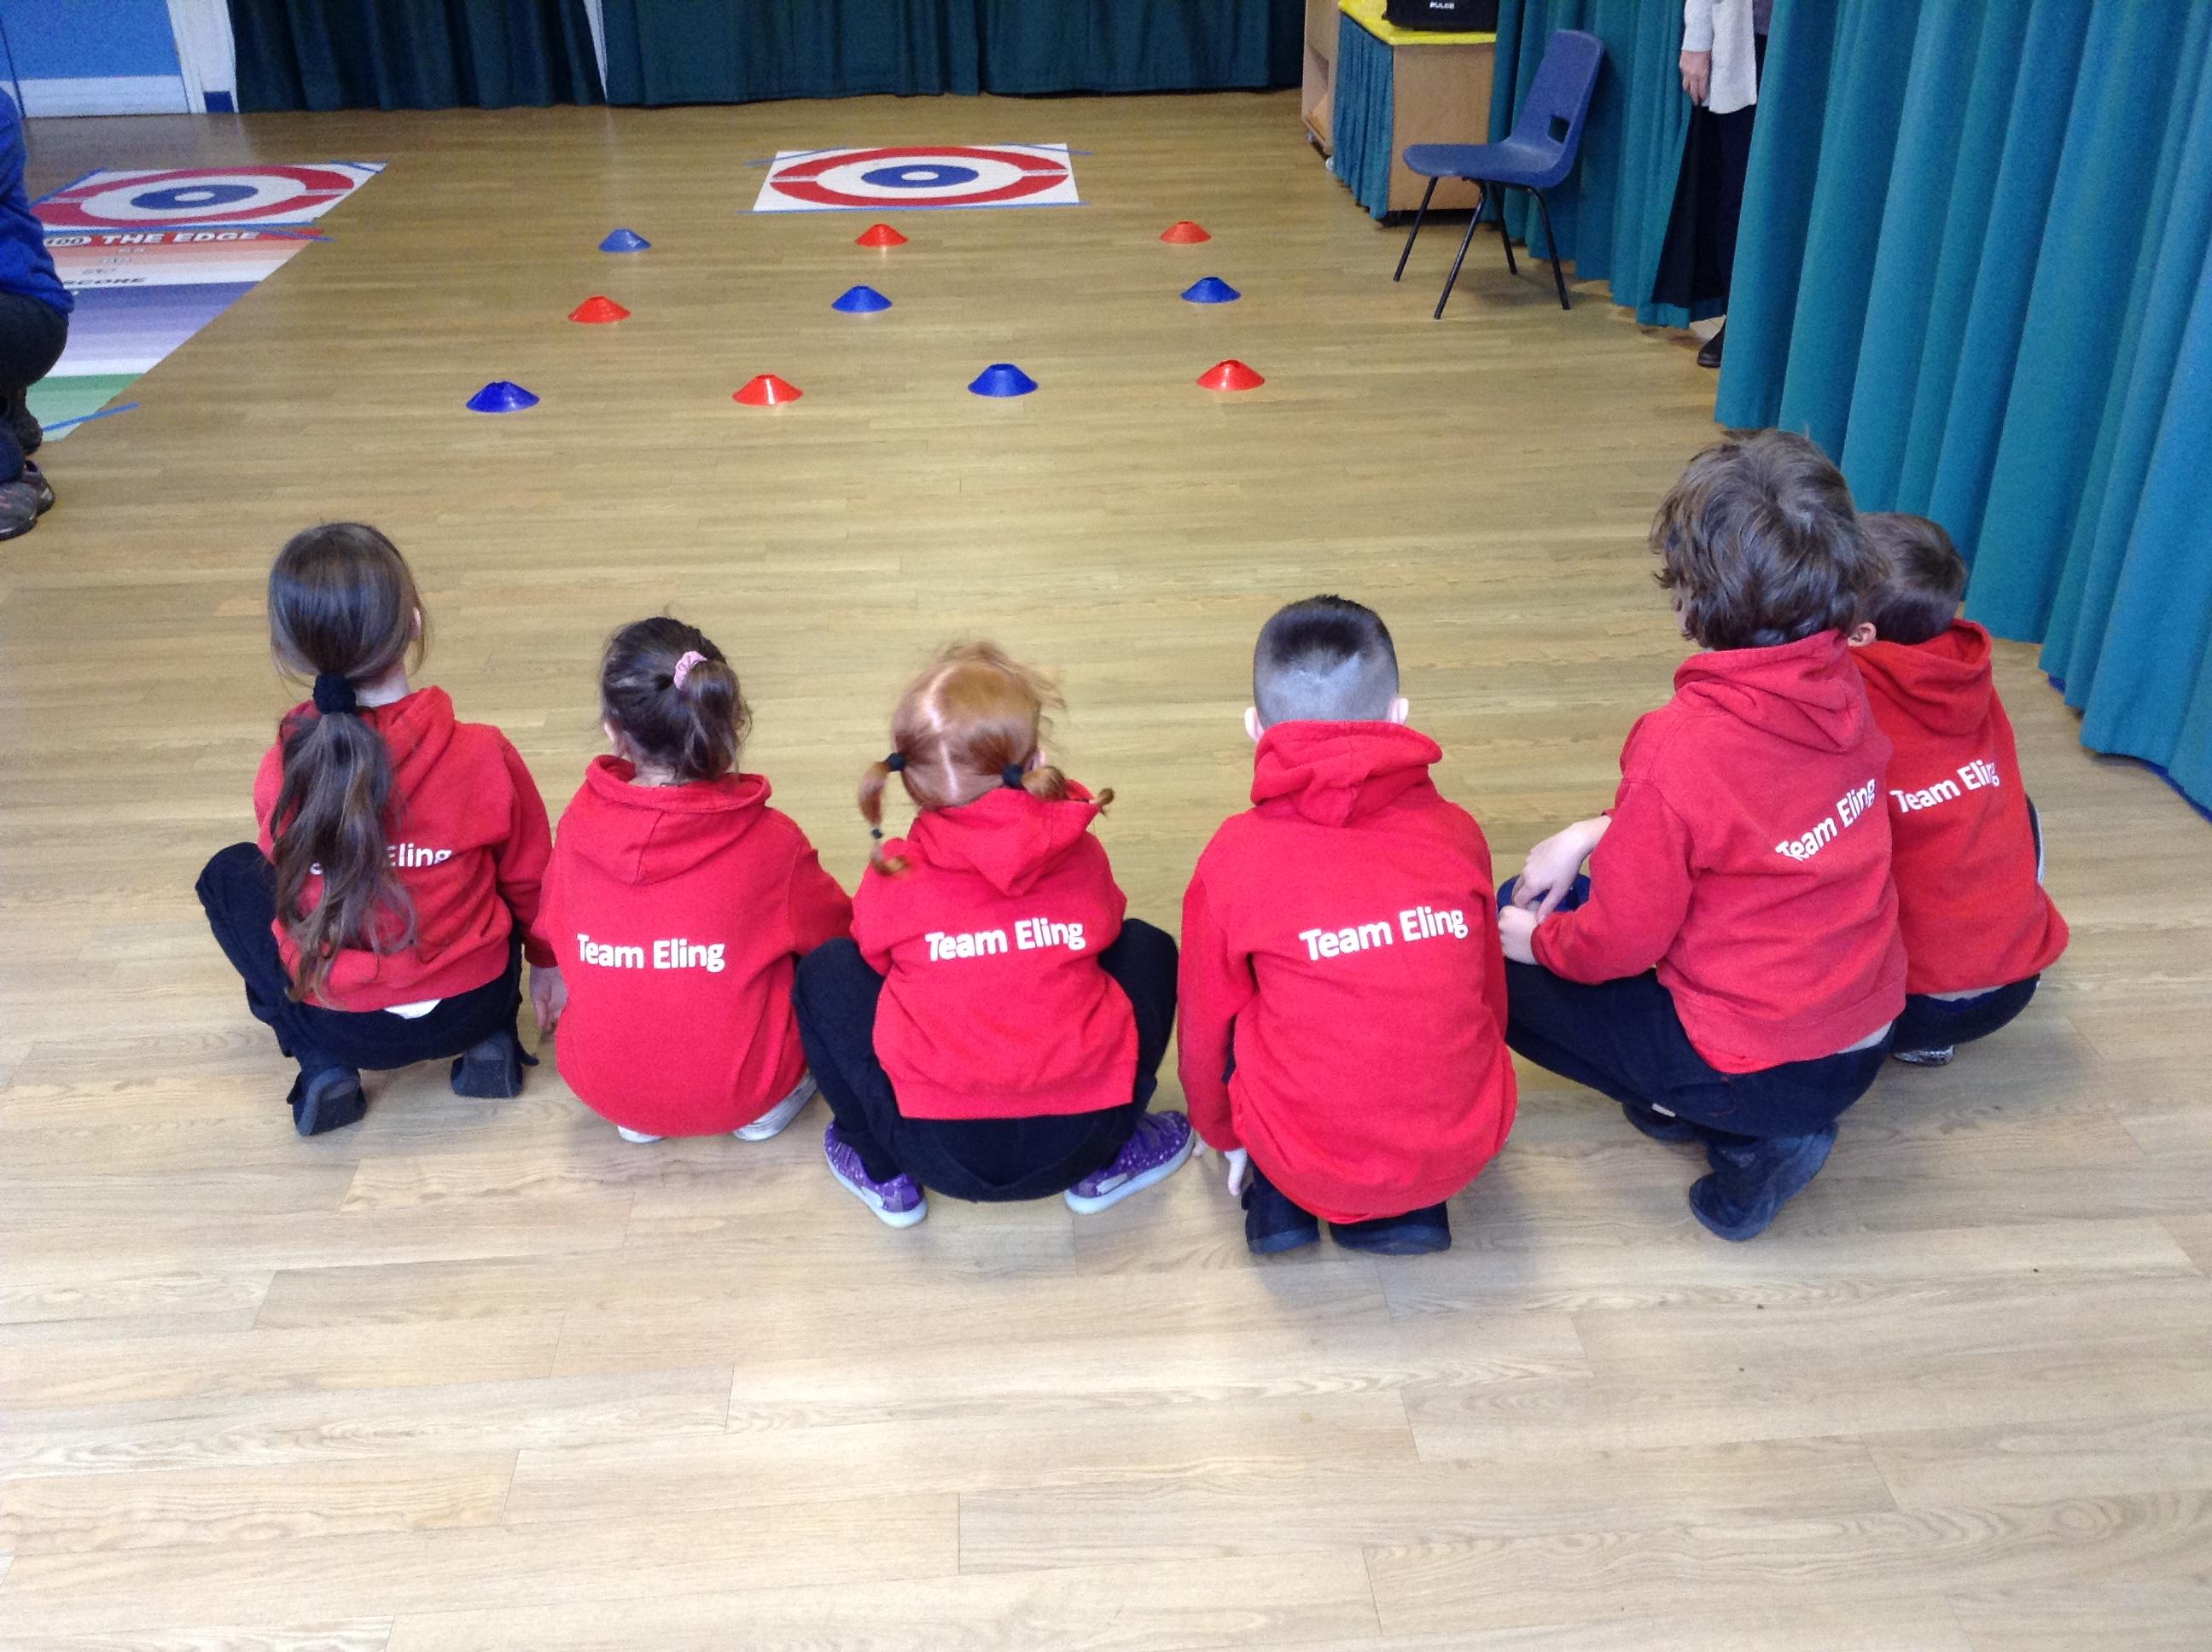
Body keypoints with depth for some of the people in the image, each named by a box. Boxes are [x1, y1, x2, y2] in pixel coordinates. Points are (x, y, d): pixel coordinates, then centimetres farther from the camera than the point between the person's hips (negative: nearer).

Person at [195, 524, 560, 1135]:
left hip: (342, 1027, 0)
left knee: (228, 876, 24)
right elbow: (529, 874, -2)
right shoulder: (484, 755, -19)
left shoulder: (281, 774, -16)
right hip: (475, 1005, 1)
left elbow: (288, 875, 4)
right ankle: (491, 1042, 14)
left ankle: (322, 1065, 11)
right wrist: (547, 960, 18)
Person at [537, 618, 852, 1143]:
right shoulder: (771, 842, -17)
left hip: (603, 1087, 3)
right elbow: (836, 932, 1)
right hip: (740, 1094, -3)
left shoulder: (579, 824, -10)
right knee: (832, 958, 17)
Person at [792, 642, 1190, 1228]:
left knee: (825, 972, 18)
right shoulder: (1081, 856, -1)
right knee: (1147, 945, 24)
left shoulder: (893, 876, -4)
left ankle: (884, 1173, 20)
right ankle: (1111, 1162, 20)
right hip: (1079, 1140, 2)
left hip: (940, 1153, -1)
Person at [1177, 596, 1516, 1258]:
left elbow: (1205, 1024, 3)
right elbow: (1490, 997, 10)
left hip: (1314, 1167, -2)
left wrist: (1222, 1133, 23)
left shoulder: (1236, 858, -11)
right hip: (1468, 1150, 2)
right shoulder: (1457, 832, -4)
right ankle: (1410, 1210, 17)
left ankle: (1277, 1200, 16)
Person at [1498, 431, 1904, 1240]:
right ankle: (1767, 1116, 9)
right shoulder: (1842, 689, -6)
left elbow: (1620, 942, -18)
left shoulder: (1680, 747, -28)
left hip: (1761, 1068, -7)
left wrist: (1537, 939, 3)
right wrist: (1594, 834, 6)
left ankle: (1745, 1134, 3)